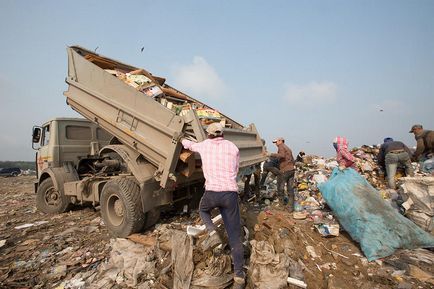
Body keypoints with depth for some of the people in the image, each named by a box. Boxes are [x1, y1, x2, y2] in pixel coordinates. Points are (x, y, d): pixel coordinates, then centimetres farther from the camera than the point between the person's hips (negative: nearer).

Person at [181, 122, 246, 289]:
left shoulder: (204, 145, 9)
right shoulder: (233, 147, 9)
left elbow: (190, 145, 31)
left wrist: (183, 140, 52)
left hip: (212, 192, -1)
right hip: (231, 193, 1)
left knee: (203, 210, 35)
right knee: (234, 236, 11)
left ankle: (212, 232, 9)